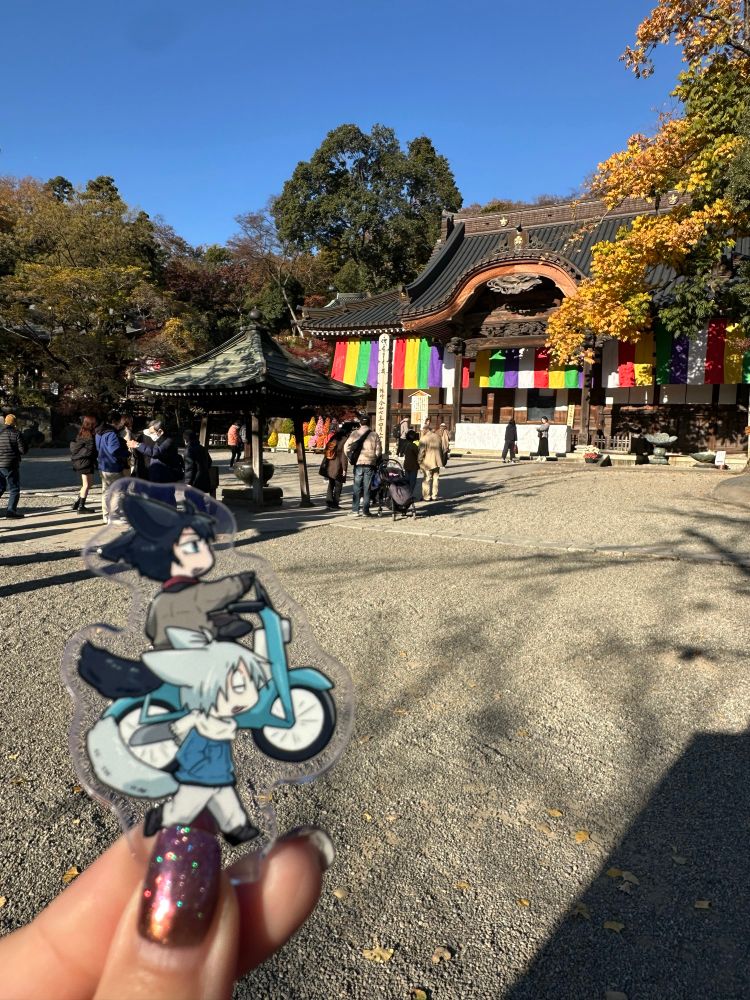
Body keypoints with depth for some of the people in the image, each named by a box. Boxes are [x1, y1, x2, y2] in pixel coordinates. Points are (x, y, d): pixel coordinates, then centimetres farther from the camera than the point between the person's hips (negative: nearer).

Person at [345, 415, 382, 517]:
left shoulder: (354, 433, 0)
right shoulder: (374, 435, -1)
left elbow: (346, 447, -2)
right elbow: (379, 452, -2)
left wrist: (350, 459, 12)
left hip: (358, 463, 0)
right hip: (370, 464, 0)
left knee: (357, 487, 9)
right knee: (367, 488, 5)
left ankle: (355, 509, 8)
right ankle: (365, 511, 5)